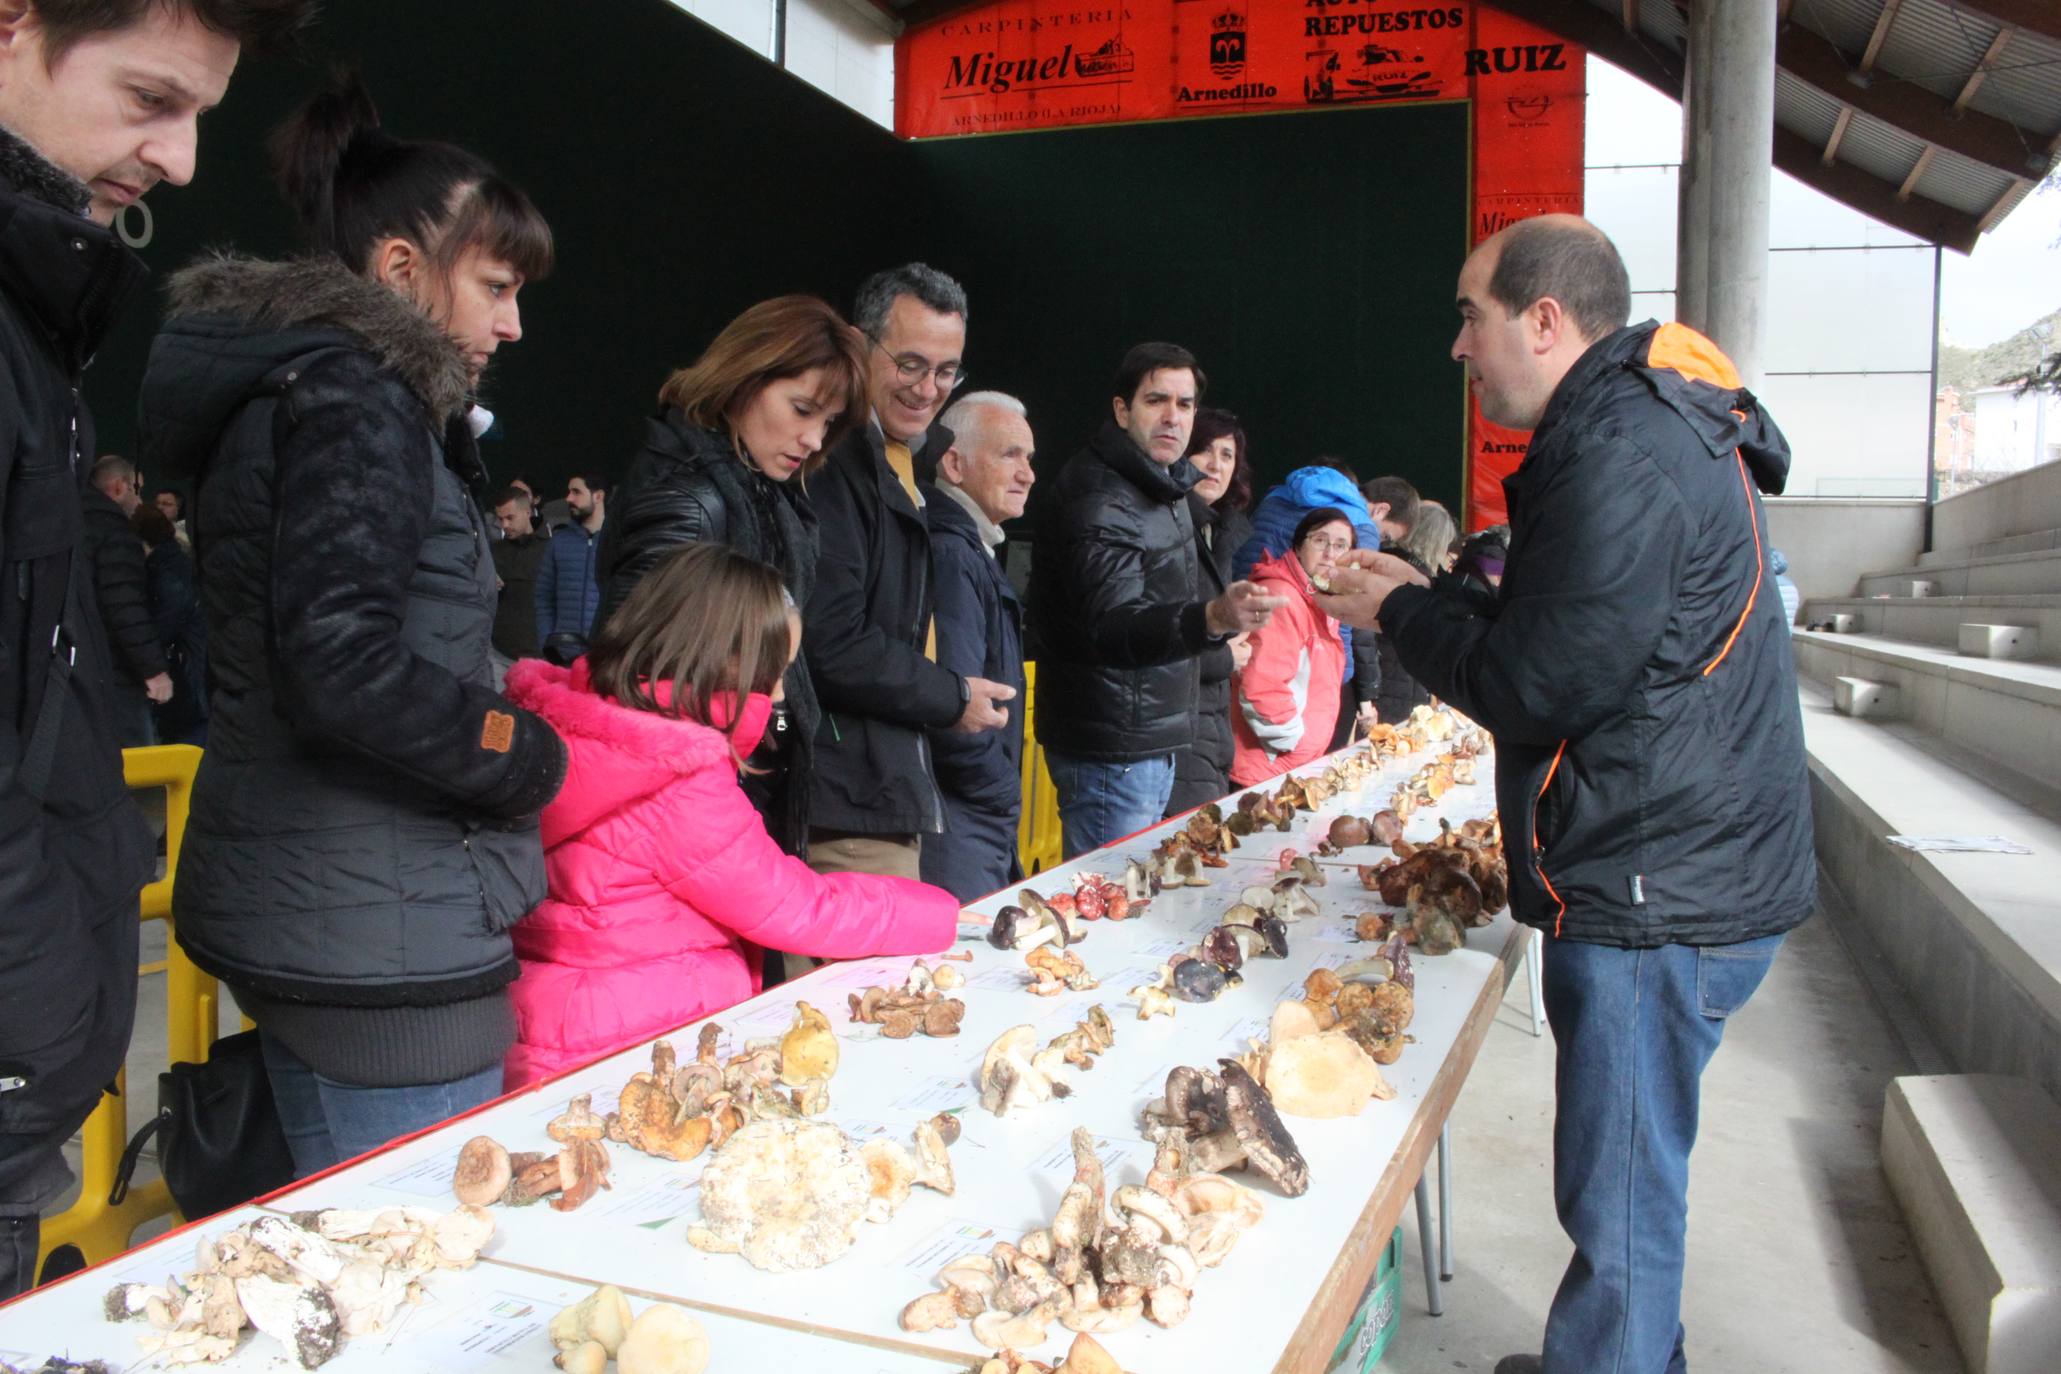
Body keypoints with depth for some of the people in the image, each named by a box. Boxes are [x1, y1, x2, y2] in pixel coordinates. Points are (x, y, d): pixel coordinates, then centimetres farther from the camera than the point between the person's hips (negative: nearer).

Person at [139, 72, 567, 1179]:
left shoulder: (286, 392, 17)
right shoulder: (357, 402, -13)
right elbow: (340, 667, -25)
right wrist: (528, 756, -11)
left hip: (308, 918, 10)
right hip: (379, 935, -10)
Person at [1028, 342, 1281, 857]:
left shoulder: (1165, 489, 13)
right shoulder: (1102, 505, -19)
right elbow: (1113, 627, -35)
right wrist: (1213, 618, -50)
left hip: (1149, 742, 10)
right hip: (1112, 751, -10)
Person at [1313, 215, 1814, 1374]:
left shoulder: (1621, 455, -19)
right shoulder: (1650, 423, 15)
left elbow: (1537, 688, -19)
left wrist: (1404, 612, -5)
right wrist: (1432, 595, 12)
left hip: (1658, 901, -11)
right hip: (1677, 882, 11)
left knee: (1620, 1201, 0)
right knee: (1631, 1179, 24)